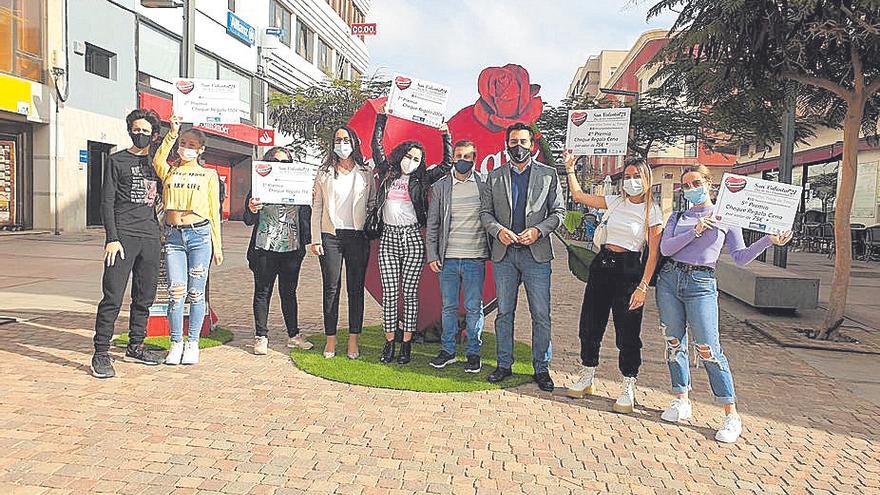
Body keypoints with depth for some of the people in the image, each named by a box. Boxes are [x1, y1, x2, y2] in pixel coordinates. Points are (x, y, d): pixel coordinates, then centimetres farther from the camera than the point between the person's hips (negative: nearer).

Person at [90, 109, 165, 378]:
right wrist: (112, 238, -10)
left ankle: (135, 346, 21)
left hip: (151, 237, 5)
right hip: (123, 235, -5)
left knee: (144, 297, 9)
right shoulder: (117, 161, 5)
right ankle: (101, 354, -2)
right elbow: (107, 202, -1)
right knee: (113, 297, -8)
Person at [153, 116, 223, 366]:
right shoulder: (169, 171, 12)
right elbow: (157, 161, -14)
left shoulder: (209, 174, 10)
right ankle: (176, 343, 10)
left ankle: (192, 343, 14)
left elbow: (214, 211, 9)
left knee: (196, 293, 3)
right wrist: (172, 134, -20)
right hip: (173, 236, 1)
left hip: (199, 235, -1)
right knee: (176, 293, -2)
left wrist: (217, 245, 7)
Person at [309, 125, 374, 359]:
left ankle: (353, 340, 10)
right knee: (331, 288, 2)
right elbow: (316, 207, 7)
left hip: (357, 236, 0)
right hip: (331, 236, 0)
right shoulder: (324, 173, 9)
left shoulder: (366, 173, 9)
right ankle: (330, 339, 11)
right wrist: (315, 239, 0)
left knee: (356, 288, 2)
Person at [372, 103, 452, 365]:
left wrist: (445, 135, 2)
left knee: (409, 292, 1)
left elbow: (446, 165, 5)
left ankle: (406, 345, 7)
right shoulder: (388, 174, 10)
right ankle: (389, 343, 9)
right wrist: (381, 117, 12)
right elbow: (376, 146, 12)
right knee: (389, 292, 1)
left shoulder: (421, 180, 7)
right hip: (388, 237, 1)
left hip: (412, 238, -1)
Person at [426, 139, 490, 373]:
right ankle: (447, 350, 22)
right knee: (448, 307, 10)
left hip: (475, 258, -2)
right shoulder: (440, 187, 6)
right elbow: (432, 224, 7)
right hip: (448, 258, 2)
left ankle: (474, 353, 16)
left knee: (474, 308, 5)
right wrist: (432, 255, 1)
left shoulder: (484, 185, 2)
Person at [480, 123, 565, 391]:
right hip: (504, 254, 2)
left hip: (536, 253, -1)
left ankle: (541, 369, 12)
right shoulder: (495, 176, 11)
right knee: (504, 313, 8)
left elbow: (558, 212, 5)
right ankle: (504, 364, 19)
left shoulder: (548, 174, 6)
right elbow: (485, 212, 9)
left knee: (541, 315, 0)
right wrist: (498, 230, -11)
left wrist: (538, 230, -12)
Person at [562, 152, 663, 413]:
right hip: (601, 265, 5)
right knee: (590, 326, 10)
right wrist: (570, 168, 8)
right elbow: (578, 195, 15)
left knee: (627, 333, -1)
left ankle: (629, 388, 14)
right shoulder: (615, 201, 9)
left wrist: (643, 286, -13)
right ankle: (586, 378, 26)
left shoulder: (653, 211, -4)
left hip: (629, 270, -5)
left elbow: (654, 253, -7)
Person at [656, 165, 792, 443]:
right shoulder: (678, 217, 14)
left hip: (701, 284, -3)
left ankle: (731, 416, 0)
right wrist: (695, 232, -11)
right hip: (670, 278, 3)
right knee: (674, 343, 8)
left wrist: (769, 240, -9)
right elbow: (665, 248, -2)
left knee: (709, 349, -9)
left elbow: (740, 258, 3)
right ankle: (681, 401, 23)